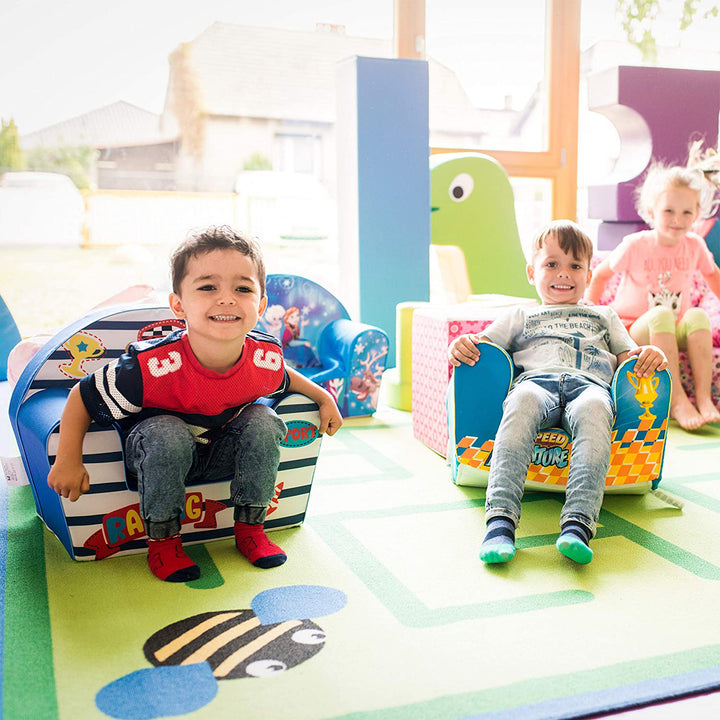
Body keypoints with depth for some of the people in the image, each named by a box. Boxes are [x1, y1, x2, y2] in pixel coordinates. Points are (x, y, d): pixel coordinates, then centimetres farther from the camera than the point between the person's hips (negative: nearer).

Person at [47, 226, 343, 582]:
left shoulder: (267, 358, -23)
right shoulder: (152, 365, -36)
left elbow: (282, 379, 6)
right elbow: (81, 397, -20)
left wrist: (324, 397, 8)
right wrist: (68, 460, -20)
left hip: (222, 452, 4)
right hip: (159, 453, -3)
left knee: (264, 422, -21)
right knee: (168, 434, -34)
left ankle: (250, 528, -2)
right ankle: (162, 539, -11)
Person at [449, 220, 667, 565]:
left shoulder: (604, 316, 41)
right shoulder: (521, 315, 36)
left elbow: (628, 356, 31)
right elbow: (484, 343, 24)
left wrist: (650, 355, 6)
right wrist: (462, 345, -1)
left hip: (589, 383, 1)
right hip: (535, 379, 0)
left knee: (593, 408, -40)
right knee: (523, 401, -40)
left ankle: (578, 522, -53)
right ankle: (501, 518, -51)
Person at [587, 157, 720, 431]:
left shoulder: (695, 246, 0)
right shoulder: (635, 245, -10)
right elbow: (600, 274, 3)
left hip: (674, 332, 3)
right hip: (634, 329, -3)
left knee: (697, 315, -30)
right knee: (661, 314, -36)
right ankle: (677, 400, -41)